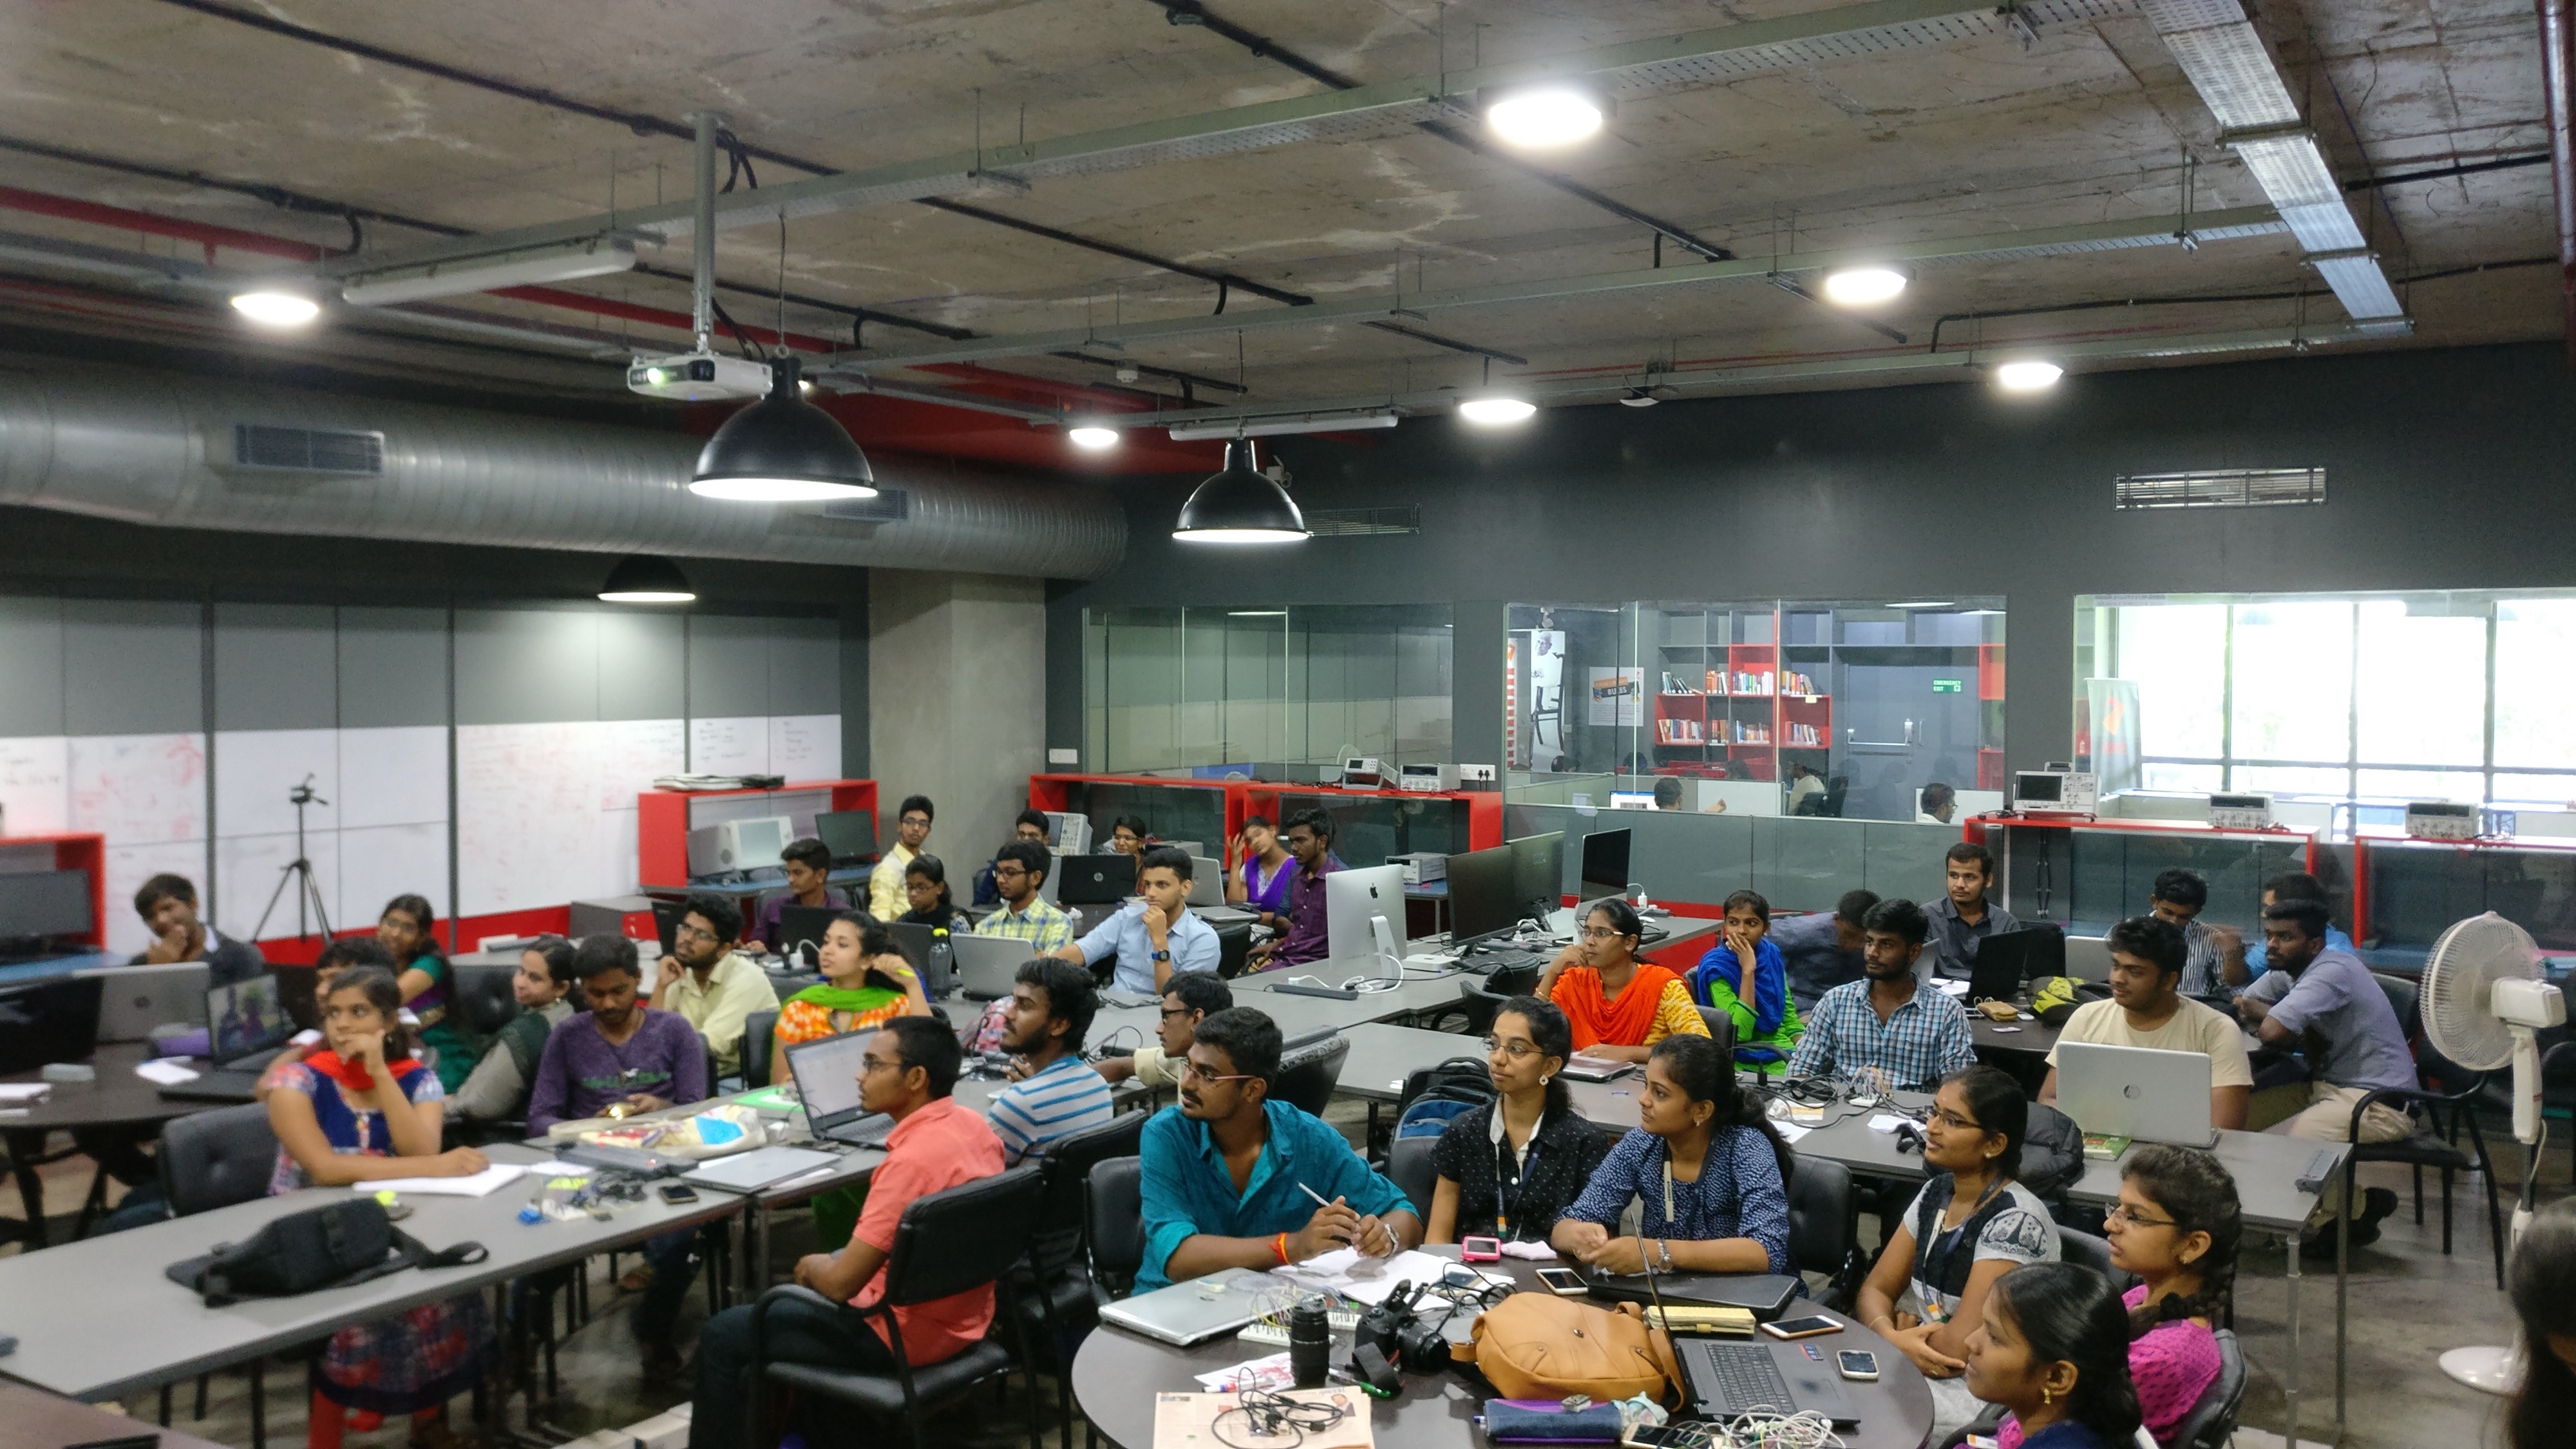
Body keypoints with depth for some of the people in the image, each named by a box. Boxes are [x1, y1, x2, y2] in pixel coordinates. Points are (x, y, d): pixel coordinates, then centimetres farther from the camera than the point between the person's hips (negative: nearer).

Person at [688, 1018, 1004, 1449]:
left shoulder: (912, 1160, -30)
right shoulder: (973, 1125, -3)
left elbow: (842, 1283, -26)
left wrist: (812, 1266, -3)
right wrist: (828, 1263, 11)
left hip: (904, 1333, -9)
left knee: (722, 1335, 7)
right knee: (782, 1304, 32)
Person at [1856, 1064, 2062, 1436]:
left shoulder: (2016, 1222, -20)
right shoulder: (1935, 1193, 5)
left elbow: (1959, 1347, -24)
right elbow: (1875, 1290, 7)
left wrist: (1906, 1330, -4)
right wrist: (1893, 1337, -15)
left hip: (1982, 1393, -7)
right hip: (1925, 1368, 7)